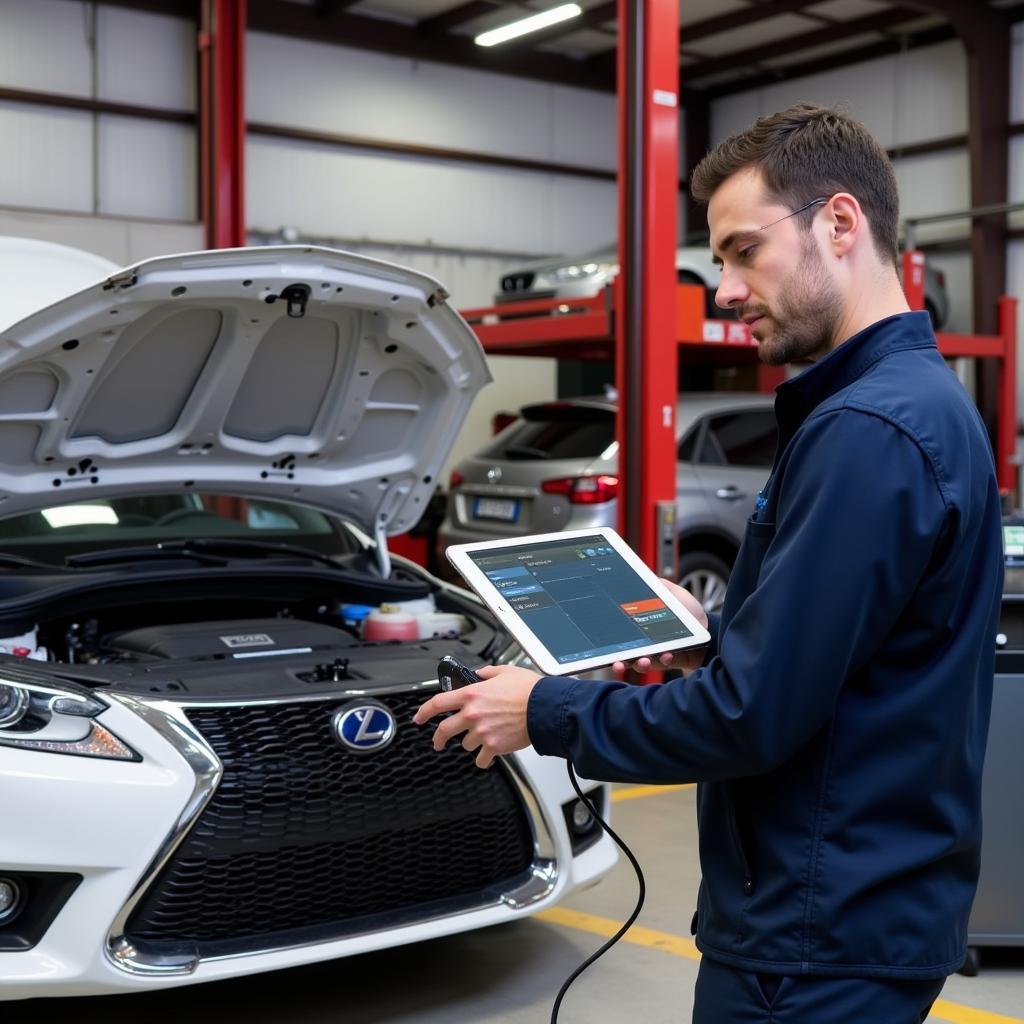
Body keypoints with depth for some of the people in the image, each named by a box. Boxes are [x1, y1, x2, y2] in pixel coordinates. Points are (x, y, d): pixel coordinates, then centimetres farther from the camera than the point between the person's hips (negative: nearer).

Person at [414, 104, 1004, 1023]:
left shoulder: (867, 430, -24)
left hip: (823, 936, -10)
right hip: (867, 901, 10)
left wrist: (546, 713, -12)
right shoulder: (920, 402, 9)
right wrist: (705, 634, 11)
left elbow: (751, 715, -24)